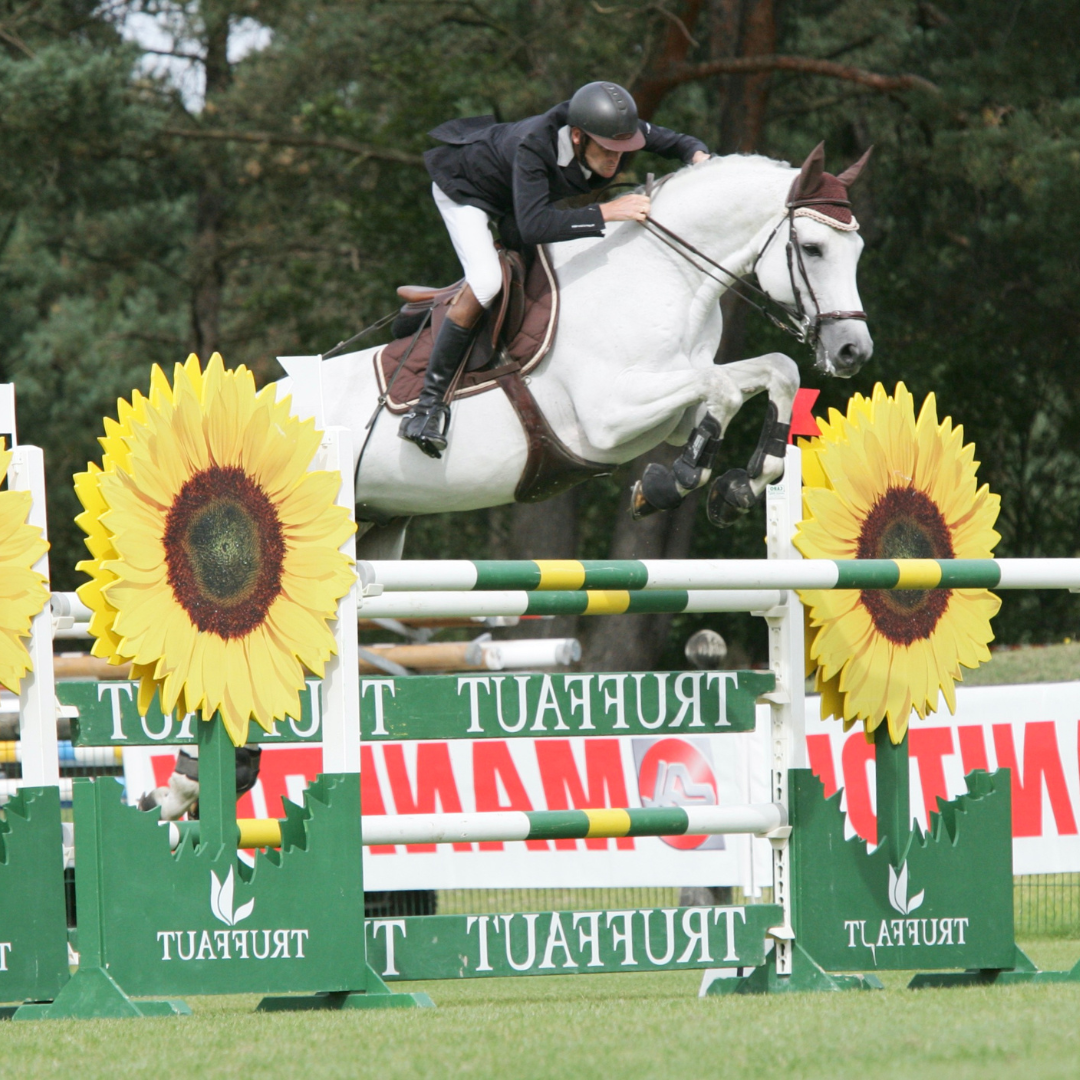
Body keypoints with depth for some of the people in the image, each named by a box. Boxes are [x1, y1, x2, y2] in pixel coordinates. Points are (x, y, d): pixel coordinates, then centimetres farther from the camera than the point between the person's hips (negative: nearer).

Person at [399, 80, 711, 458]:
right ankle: (430, 401, -20)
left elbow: (674, 142, -8)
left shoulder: (617, 130, -26)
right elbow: (533, 226, -55)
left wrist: (697, 155, -31)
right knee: (486, 281, -26)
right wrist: (606, 212, -59)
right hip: (463, 186, -8)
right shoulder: (533, 145, -45)